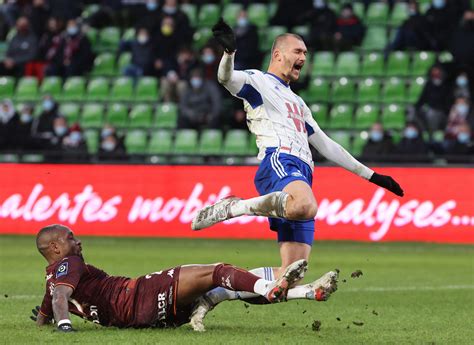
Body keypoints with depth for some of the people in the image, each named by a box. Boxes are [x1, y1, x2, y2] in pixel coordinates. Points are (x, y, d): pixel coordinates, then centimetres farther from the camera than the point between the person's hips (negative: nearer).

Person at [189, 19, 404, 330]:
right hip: (278, 162, -8)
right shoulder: (258, 82, 12)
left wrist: (370, 175, 37)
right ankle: (233, 207, -25)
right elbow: (227, 78, -10)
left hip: (301, 180, 8)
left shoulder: (297, 103, 37)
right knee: (306, 206, -44)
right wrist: (229, 52, -33)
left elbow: (327, 146, 39)